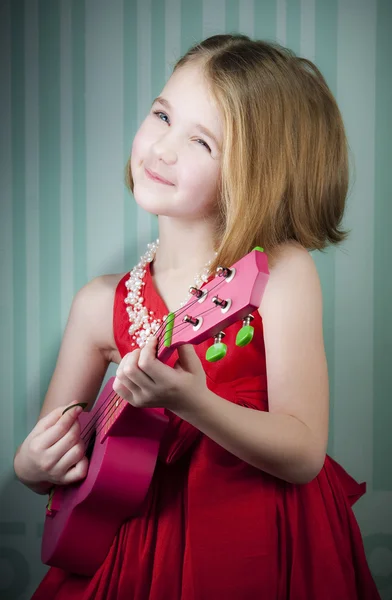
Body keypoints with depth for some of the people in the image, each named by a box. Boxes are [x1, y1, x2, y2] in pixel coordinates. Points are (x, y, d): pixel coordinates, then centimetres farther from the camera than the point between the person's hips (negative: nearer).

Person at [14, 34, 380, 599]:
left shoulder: (282, 273, -9)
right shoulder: (102, 304, 0)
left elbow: (304, 455, -14)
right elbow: (51, 460, 10)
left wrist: (195, 404, -28)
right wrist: (33, 468, -12)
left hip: (267, 552, -2)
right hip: (148, 546, 3)